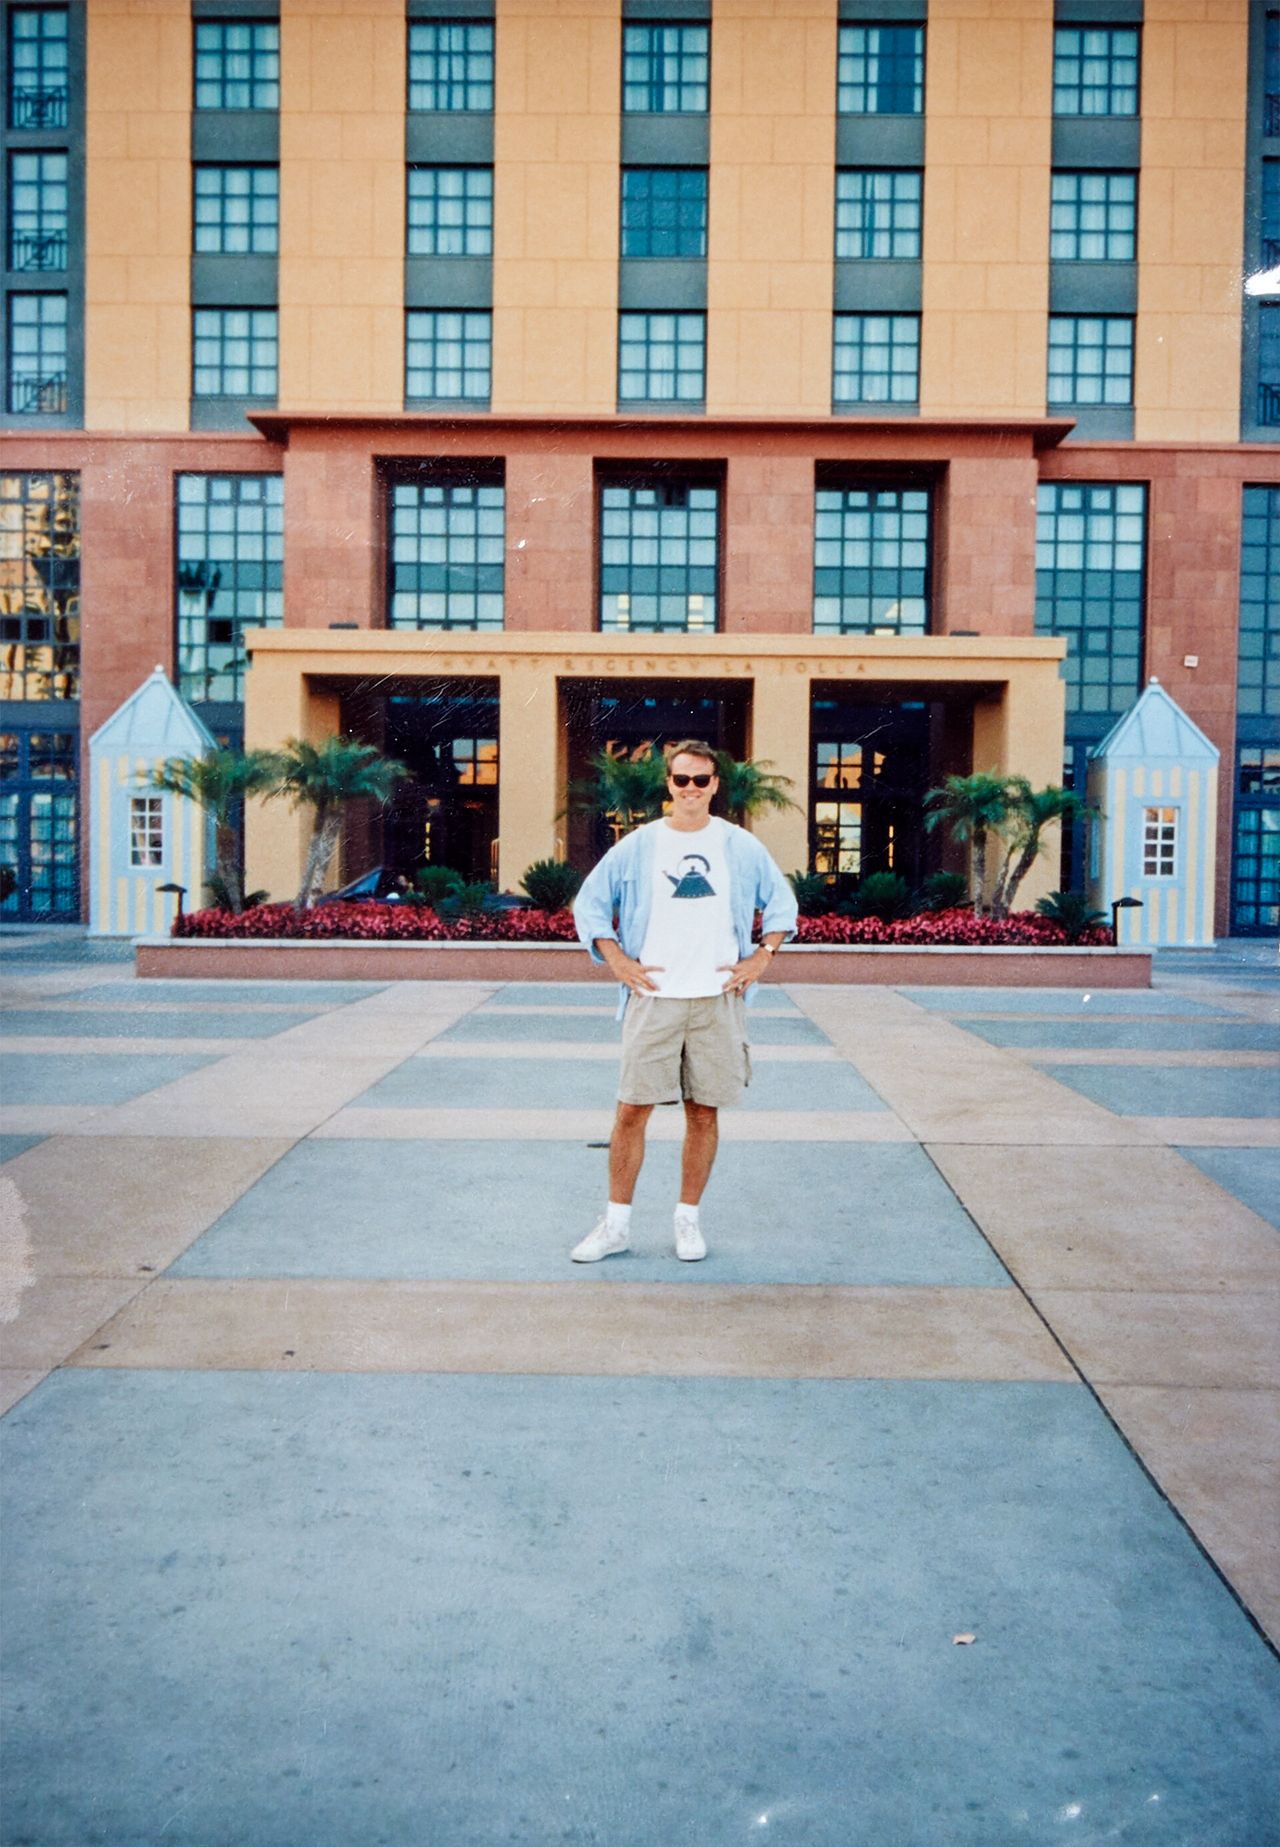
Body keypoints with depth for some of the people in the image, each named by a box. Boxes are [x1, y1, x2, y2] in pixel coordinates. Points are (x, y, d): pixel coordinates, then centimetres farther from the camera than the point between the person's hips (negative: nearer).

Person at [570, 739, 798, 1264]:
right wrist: (617, 961, -1)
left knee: (703, 1113, 6)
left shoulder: (742, 847, 5)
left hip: (718, 1000, 1)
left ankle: (688, 1220, 20)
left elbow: (781, 903, 16)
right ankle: (616, 1224, 11)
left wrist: (762, 956, 3)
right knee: (632, 1110, 0)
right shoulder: (637, 846, 3)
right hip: (652, 999, 0)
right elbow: (589, 904, 9)